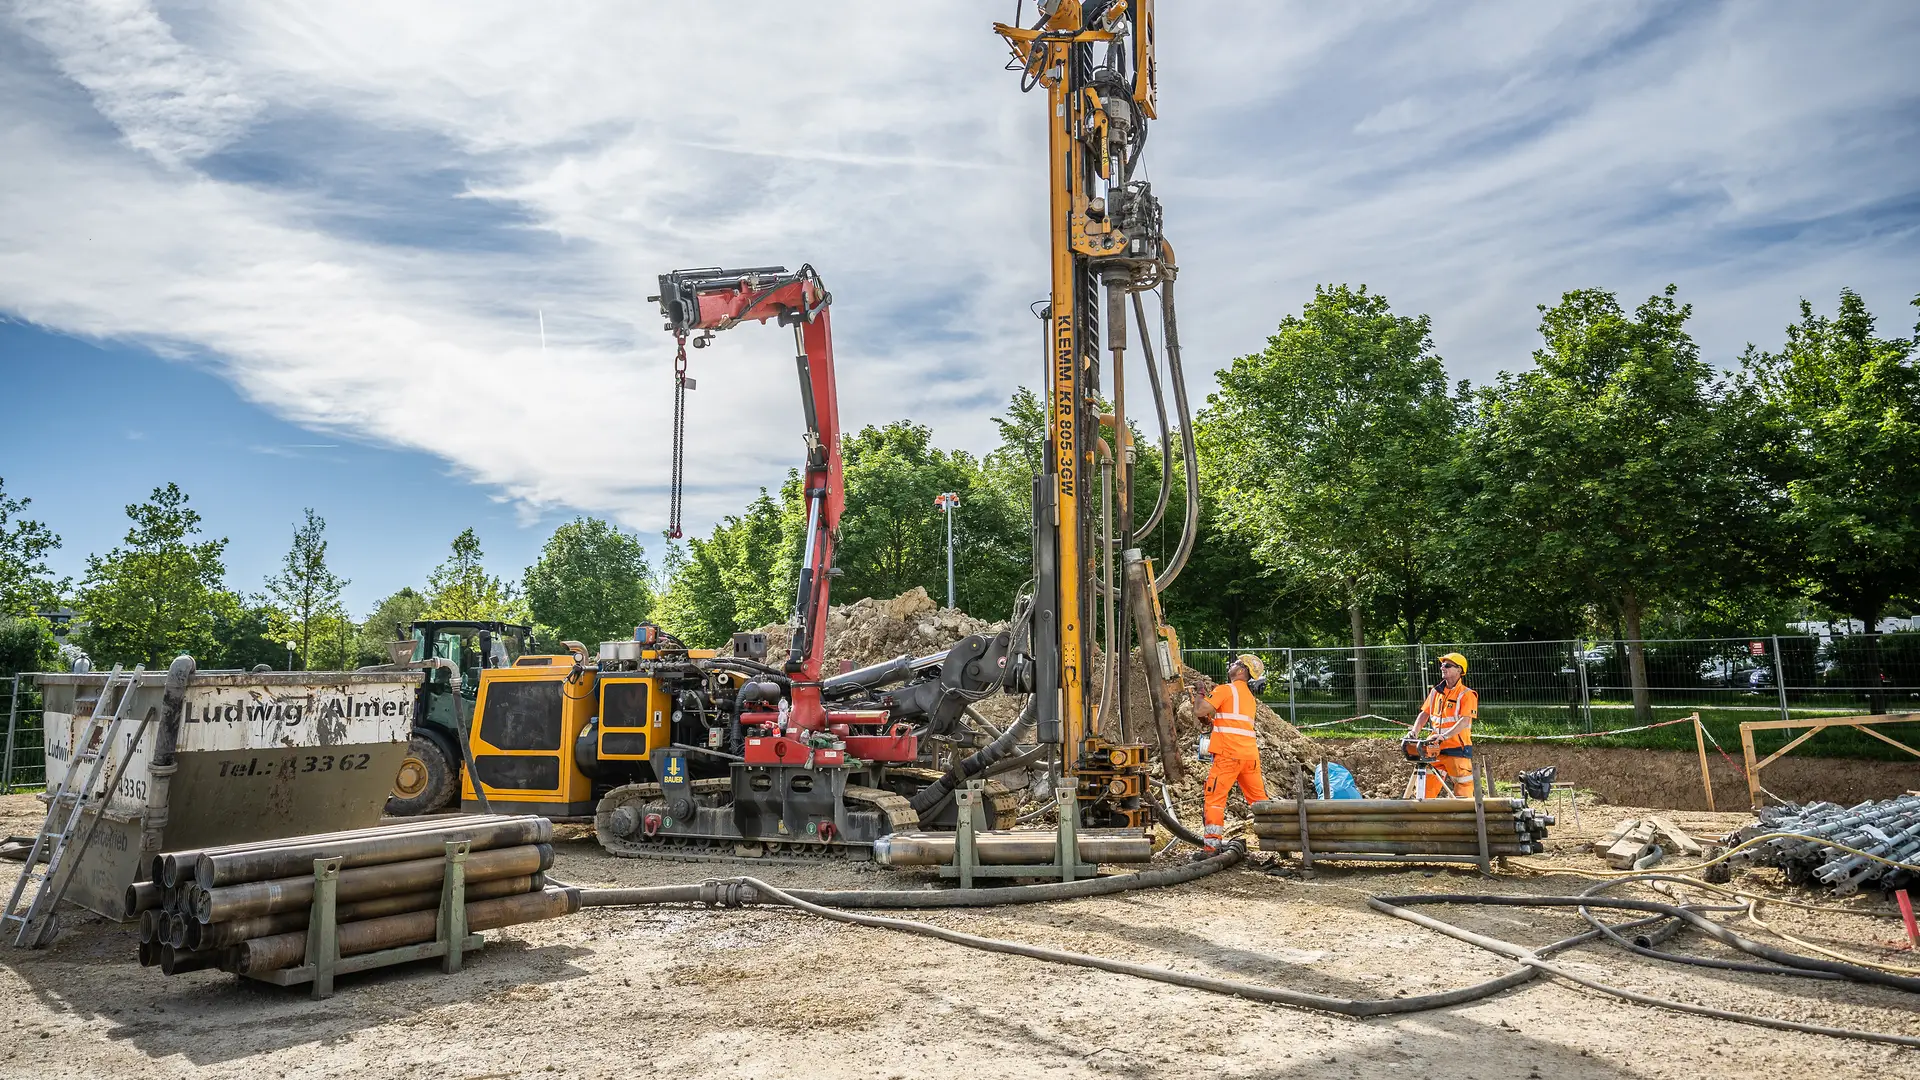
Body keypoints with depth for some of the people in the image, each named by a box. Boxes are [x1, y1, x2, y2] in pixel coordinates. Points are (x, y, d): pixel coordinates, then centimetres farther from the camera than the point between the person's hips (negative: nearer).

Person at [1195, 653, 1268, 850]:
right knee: (1259, 798, 14)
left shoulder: (1225, 690, -5)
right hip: (1250, 753, 8)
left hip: (1229, 753, -8)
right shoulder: (1249, 696, 22)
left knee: (1215, 797, -3)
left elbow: (1199, 712, -12)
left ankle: (1212, 844, -7)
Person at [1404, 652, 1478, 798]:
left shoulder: (1466, 694, -7)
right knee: (1427, 787, 6)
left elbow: (1465, 721, -18)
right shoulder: (1435, 692, 12)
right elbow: (1424, 714, 14)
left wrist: (1444, 736, -29)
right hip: (1436, 748, 6)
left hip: (1458, 749, -6)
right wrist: (1414, 732, -3)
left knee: (1463, 789, -1)